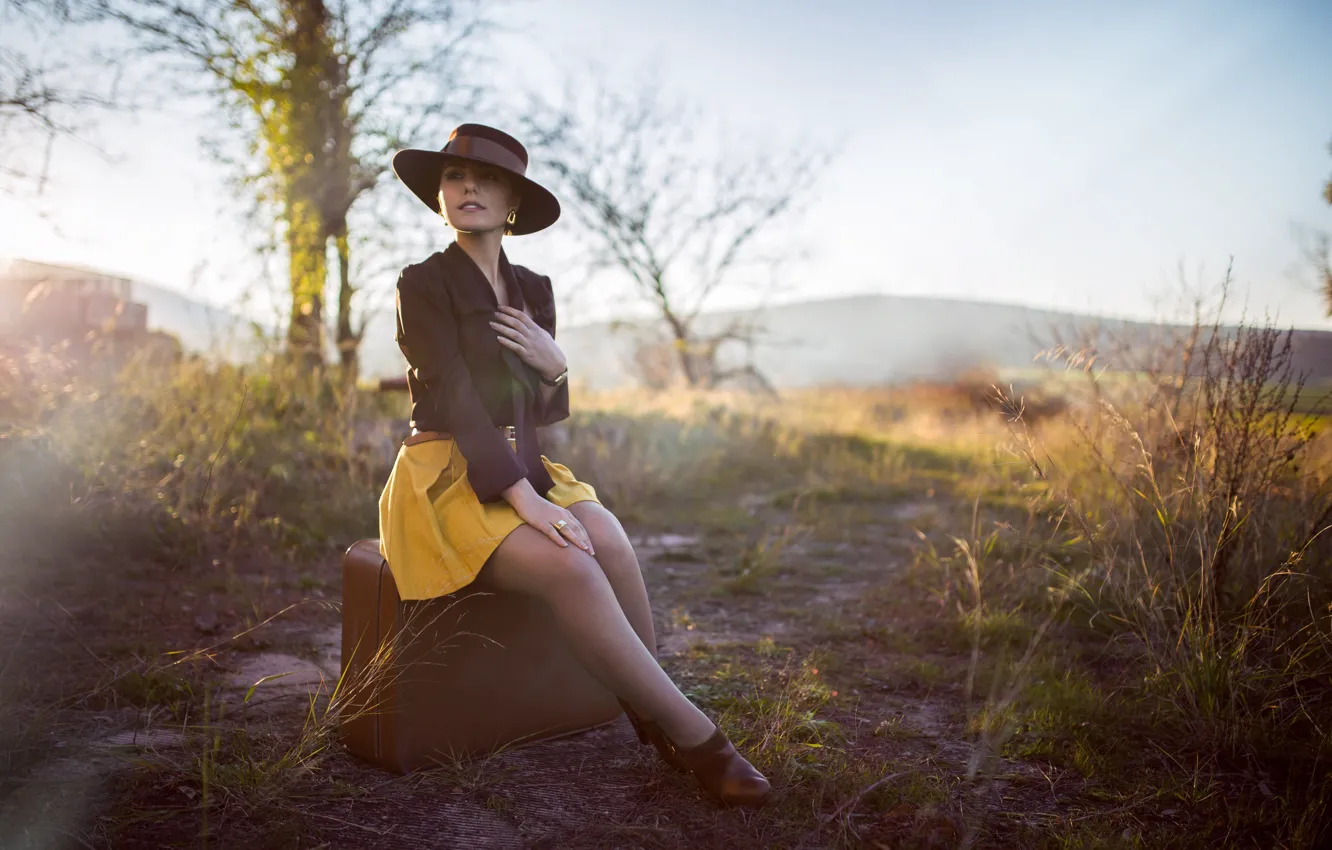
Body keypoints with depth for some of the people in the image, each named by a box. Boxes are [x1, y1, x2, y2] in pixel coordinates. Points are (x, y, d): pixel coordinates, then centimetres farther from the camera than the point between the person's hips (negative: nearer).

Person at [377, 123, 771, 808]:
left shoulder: (534, 291, 12)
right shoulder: (423, 285, -5)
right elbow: (456, 401, -16)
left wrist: (555, 365, -8)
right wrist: (525, 498, -26)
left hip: (522, 467, 5)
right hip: (449, 477, -5)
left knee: (610, 542, -26)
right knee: (570, 568, -30)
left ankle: (654, 725, -14)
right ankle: (695, 738, -22)